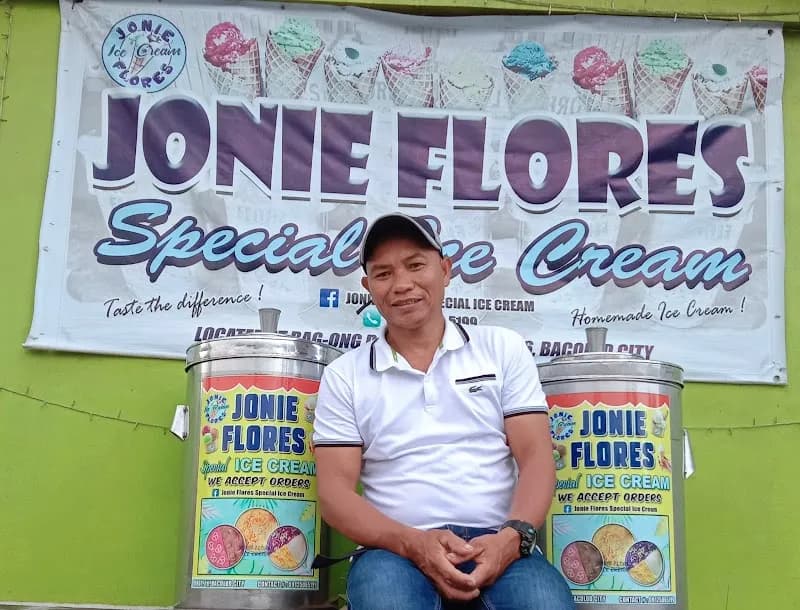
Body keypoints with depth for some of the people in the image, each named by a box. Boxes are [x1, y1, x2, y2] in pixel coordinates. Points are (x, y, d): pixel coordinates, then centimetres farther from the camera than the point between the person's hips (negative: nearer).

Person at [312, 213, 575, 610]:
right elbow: (335, 489, 2)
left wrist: (512, 536, -16)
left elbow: (536, 457, 5)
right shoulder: (344, 375, 10)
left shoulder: (502, 349, 11)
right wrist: (413, 543, -16)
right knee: (381, 578, -35)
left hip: (497, 544, 0)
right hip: (397, 550, 0)